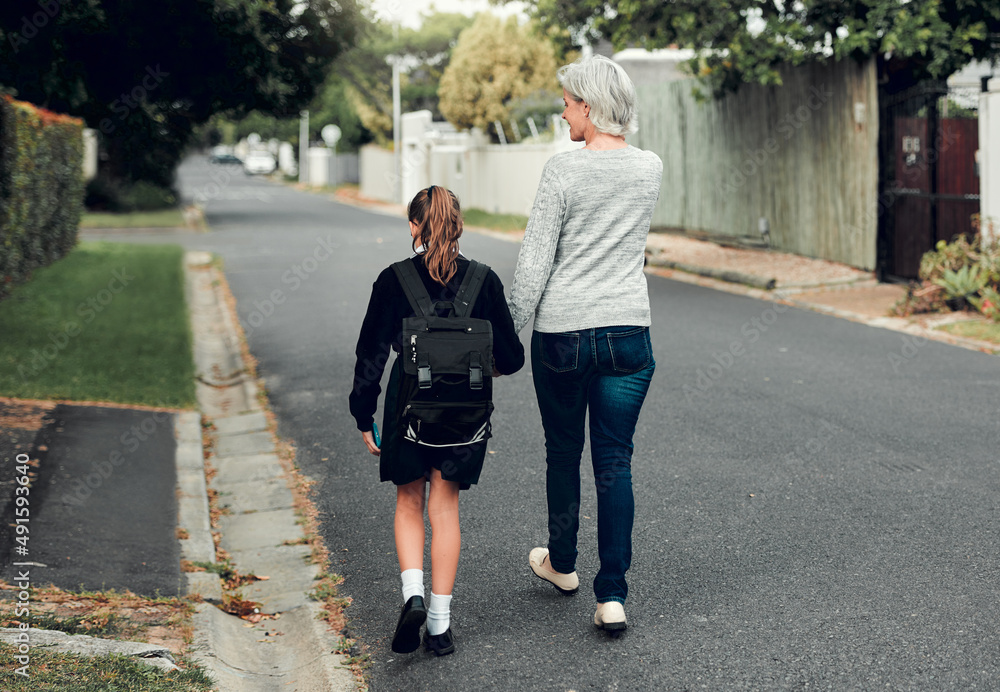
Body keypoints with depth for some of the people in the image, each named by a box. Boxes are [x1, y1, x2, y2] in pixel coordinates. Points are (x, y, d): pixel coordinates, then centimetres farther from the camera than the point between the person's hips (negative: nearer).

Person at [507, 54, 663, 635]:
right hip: (628, 331, 3)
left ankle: (562, 563, 37)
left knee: (563, 453, 17)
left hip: (563, 332, -3)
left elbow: (535, 263, -11)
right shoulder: (652, 169, 2)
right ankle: (613, 594, -1)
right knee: (615, 463, 5)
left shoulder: (564, 170, -12)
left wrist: (508, 335, -3)